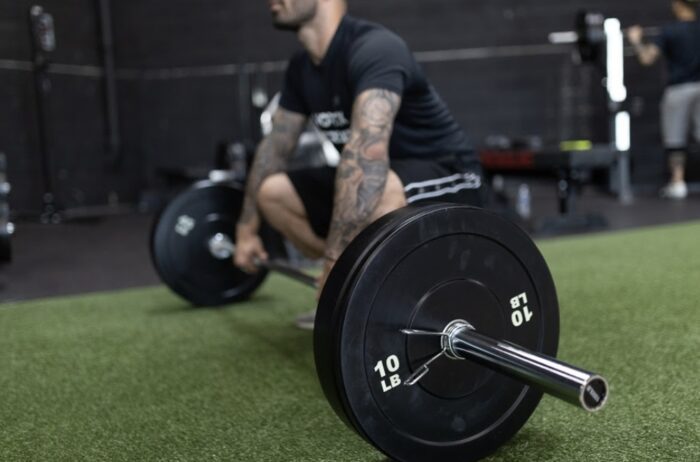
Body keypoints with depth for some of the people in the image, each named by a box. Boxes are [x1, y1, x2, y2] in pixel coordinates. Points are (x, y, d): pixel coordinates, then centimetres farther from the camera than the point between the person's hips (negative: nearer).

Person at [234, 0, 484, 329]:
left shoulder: (374, 49, -26)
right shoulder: (302, 68, 3)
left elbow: (367, 152, -40)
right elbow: (274, 145, 11)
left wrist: (335, 256, -45)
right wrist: (247, 229, 8)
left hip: (448, 183, -8)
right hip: (394, 181, 8)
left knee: (377, 191, -40)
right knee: (272, 192, 0)